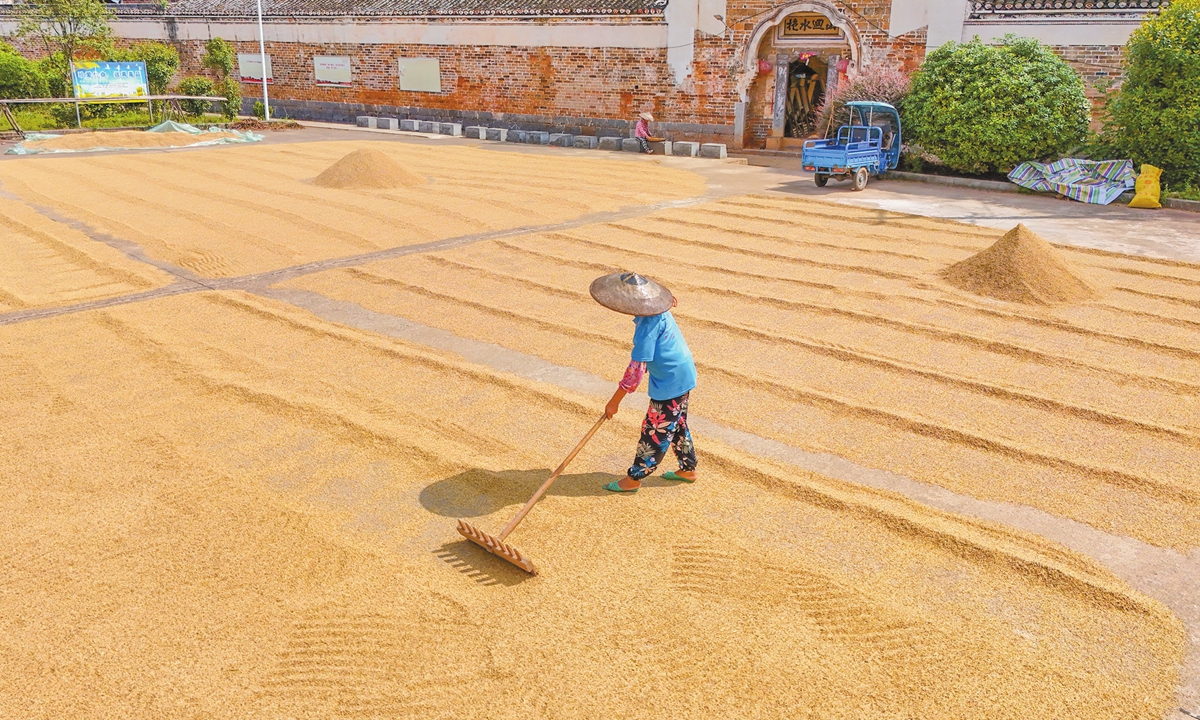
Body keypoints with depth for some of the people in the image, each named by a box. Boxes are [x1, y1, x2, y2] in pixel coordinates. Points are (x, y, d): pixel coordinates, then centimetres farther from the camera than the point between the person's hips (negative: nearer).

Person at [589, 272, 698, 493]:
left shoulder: (647, 326, -29)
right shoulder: (656, 312, -4)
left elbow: (636, 369, -28)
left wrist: (615, 401, -23)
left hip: (670, 382, -10)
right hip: (683, 373, 10)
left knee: (655, 430, 2)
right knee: (676, 424, 23)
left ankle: (634, 478, 14)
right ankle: (688, 469, 36)